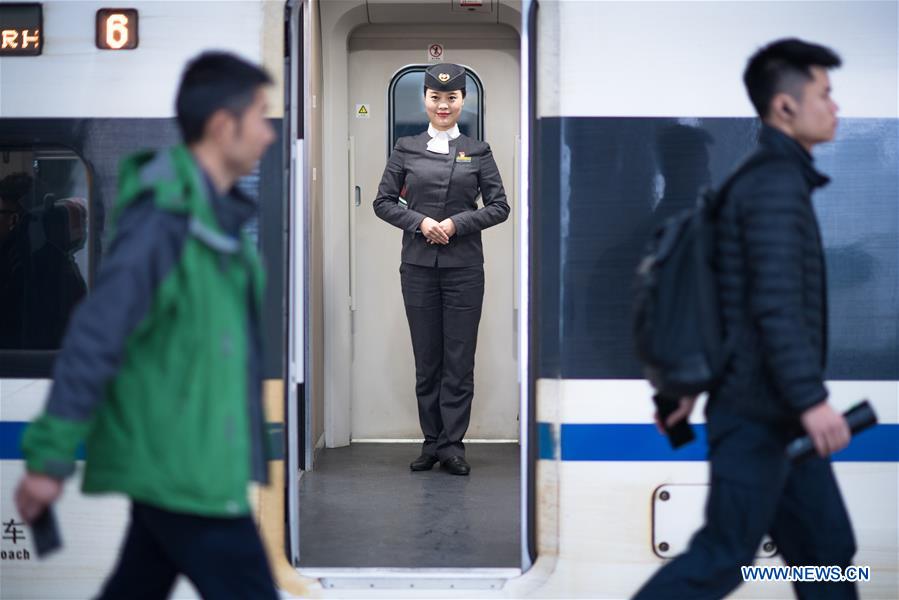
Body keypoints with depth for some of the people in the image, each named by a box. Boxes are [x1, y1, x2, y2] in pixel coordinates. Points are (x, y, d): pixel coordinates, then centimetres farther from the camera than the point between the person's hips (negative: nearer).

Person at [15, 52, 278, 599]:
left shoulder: (214, 214, 11)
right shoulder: (164, 218, -19)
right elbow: (94, 337, -20)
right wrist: (51, 459, -19)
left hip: (173, 465, 9)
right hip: (182, 469, -9)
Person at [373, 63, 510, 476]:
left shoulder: (477, 152, 6)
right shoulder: (406, 149, 6)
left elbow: (499, 206, 3)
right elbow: (384, 202, 6)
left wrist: (456, 224, -10)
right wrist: (420, 222, -10)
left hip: (464, 267, -1)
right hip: (418, 267, 1)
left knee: (459, 359, 0)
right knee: (426, 360, 6)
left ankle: (452, 445, 6)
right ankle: (432, 442, 15)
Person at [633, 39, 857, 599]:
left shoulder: (766, 180, 16)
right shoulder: (777, 182, -15)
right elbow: (775, 304, -25)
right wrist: (811, 400, -28)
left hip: (778, 415, 10)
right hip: (758, 412, -10)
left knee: (826, 547, 11)